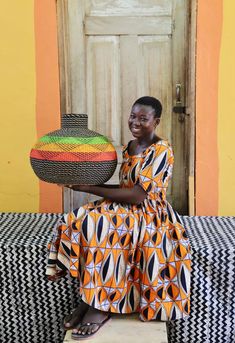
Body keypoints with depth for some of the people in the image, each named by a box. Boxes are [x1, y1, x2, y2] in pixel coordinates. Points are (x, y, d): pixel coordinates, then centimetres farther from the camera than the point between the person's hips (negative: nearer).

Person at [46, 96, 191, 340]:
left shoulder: (161, 150, -14)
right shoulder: (129, 147, 11)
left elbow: (138, 195, -22)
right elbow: (127, 189, 12)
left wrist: (89, 188, -21)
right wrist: (90, 183, -2)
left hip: (150, 215, -8)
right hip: (128, 210, 8)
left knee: (99, 227, -32)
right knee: (77, 221, -15)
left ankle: (100, 306, -18)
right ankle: (89, 298, -12)